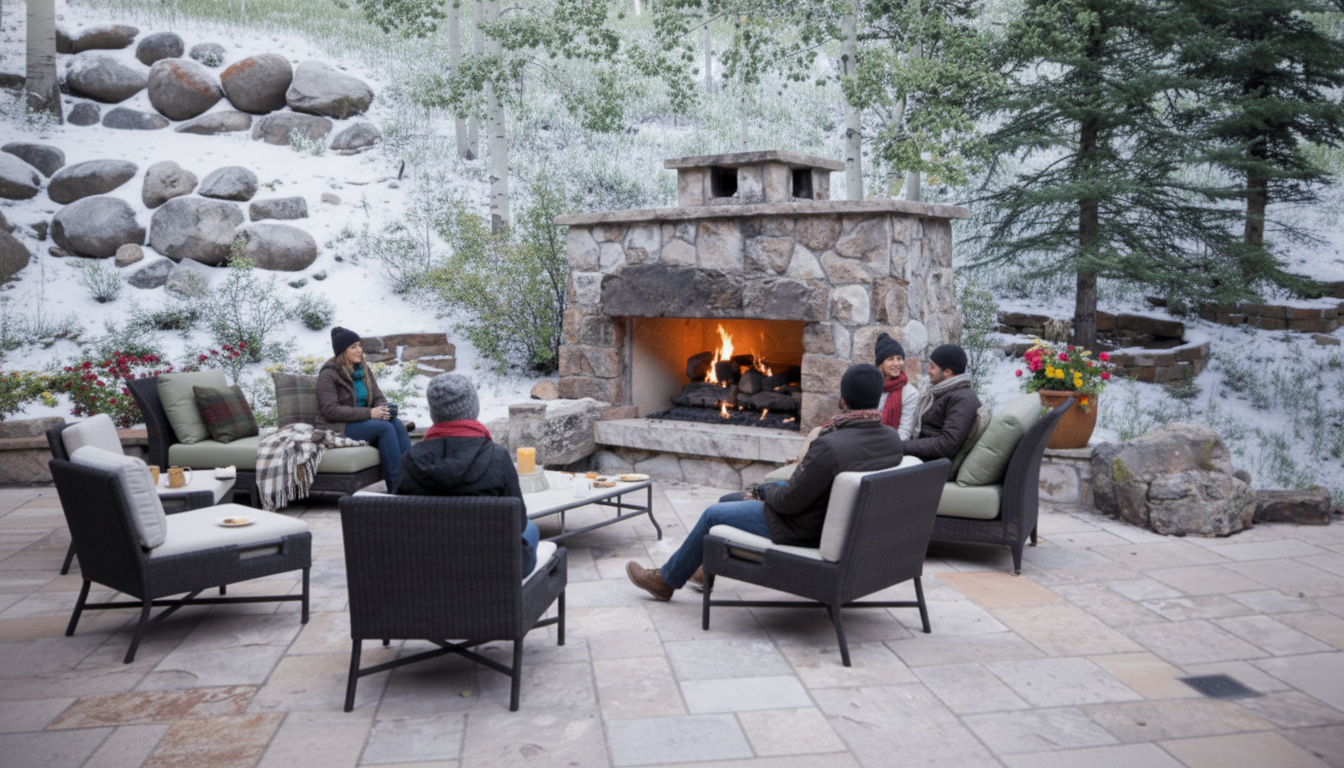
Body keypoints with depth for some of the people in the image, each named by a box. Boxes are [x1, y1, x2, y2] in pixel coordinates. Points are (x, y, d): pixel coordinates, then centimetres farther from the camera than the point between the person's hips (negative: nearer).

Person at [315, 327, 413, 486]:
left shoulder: (364, 370, 15)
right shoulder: (328, 375, -7)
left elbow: (378, 397, 13)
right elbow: (331, 410, -18)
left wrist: (384, 409, -14)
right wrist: (369, 413, -24)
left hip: (361, 423, 6)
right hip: (337, 429, -6)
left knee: (397, 423, -23)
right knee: (384, 427, -29)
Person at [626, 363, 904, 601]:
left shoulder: (830, 446, -33)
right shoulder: (892, 439, -8)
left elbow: (789, 501, -24)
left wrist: (768, 491, -1)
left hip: (808, 532, -8)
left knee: (713, 515, 10)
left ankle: (666, 580, 32)